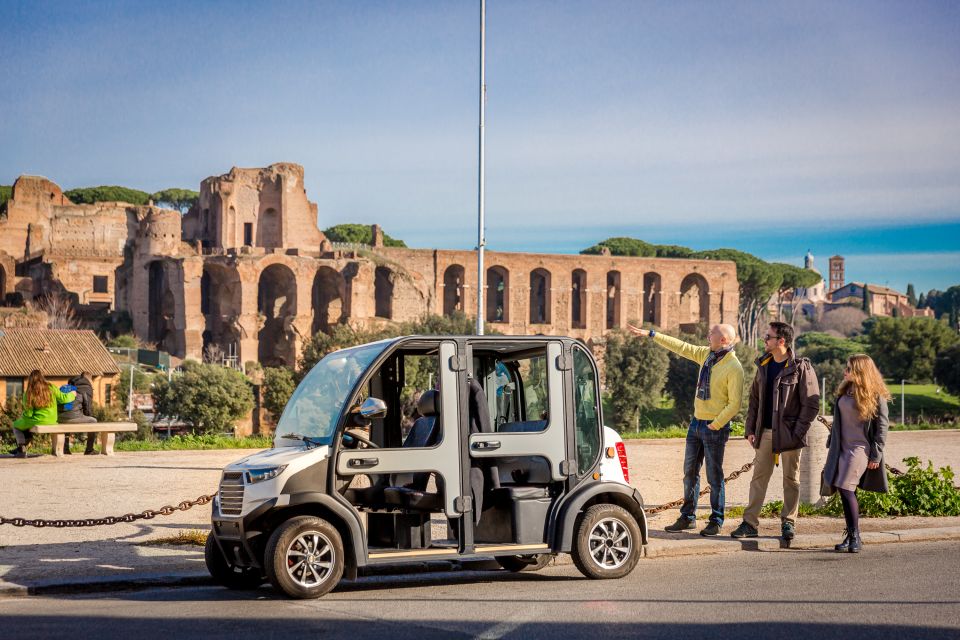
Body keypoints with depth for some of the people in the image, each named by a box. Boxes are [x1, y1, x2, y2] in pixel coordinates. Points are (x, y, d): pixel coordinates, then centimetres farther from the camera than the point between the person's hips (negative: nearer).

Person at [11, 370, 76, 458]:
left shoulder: (29, 393, -11)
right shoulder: (51, 388, -6)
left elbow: (28, 413, -8)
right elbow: (63, 398, -5)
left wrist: (21, 417, 14)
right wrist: (72, 394, 16)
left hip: (38, 421, -5)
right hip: (52, 421, 5)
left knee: (16, 425, 24)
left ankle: (22, 450, 19)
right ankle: (21, 447, 41)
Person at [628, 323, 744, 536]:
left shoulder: (733, 368, -15)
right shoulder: (706, 354, 7)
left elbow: (734, 404, -16)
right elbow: (681, 347, 13)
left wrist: (715, 425, -16)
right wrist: (650, 334, 12)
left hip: (715, 427, -8)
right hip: (696, 422, 8)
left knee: (714, 476, 0)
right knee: (690, 472, 11)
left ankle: (716, 522, 10)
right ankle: (687, 517, 19)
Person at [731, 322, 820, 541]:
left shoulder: (801, 367, -9)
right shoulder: (763, 365, 9)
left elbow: (811, 404, -10)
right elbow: (754, 399, 14)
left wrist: (798, 433, -14)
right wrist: (750, 429, 6)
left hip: (789, 433, -5)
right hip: (765, 432, 5)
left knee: (791, 479, 6)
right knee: (759, 476, 4)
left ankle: (788, 523, 15)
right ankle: (750, 523, 7)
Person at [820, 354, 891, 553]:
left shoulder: (875, 396, -8)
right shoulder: (844, 391, 12)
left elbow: (882, 426, -8)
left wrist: (876, 455, -11)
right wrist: (831, 444, 18)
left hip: (860, 449, -7)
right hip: (841, 448, 7)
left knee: (846, 488, -15)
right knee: (844, 491, 6)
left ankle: (855, 536, -4)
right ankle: (850, 536, 15)